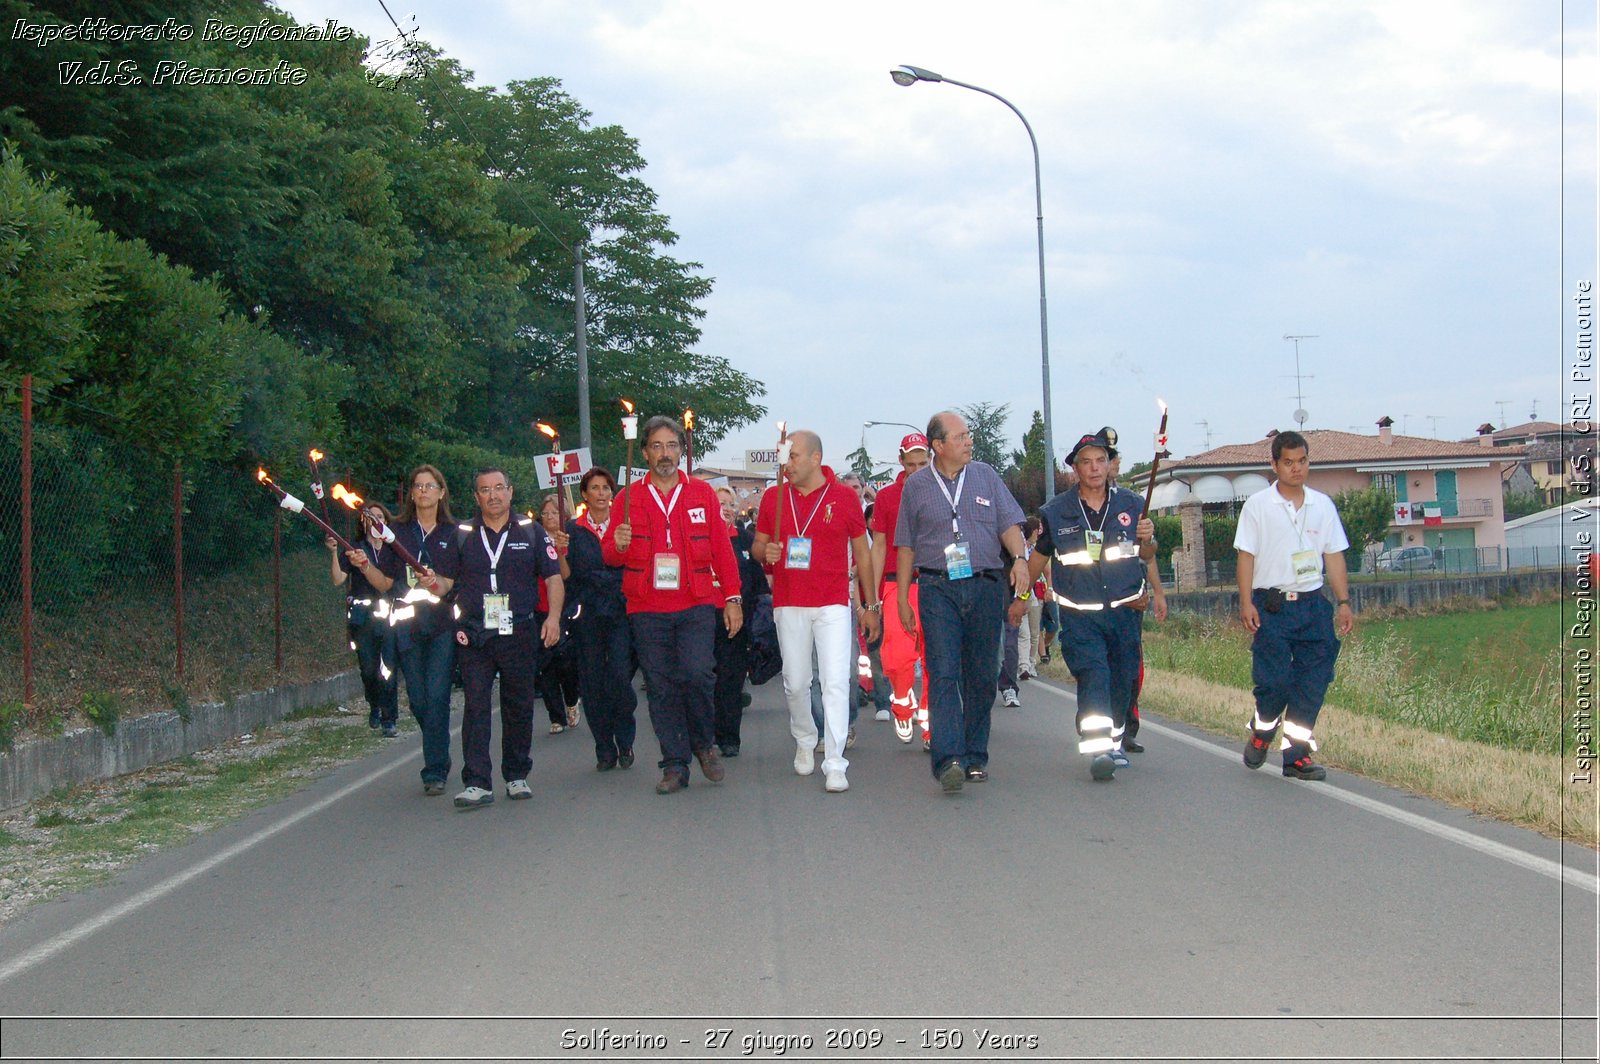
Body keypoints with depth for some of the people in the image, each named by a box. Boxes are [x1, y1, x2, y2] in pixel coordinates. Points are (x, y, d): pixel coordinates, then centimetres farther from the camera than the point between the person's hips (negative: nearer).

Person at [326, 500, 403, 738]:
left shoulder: (393, 552, 8)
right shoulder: (354, 551, 8)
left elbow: (385, 584, -3)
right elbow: (338, 580, -4)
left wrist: (364, 565, -16)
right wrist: (334, 553, -14)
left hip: (387, 616, 0)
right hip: (361, 617, 0)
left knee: (389, 668, -9)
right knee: (368, 669, 2)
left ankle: (389, 720, -4)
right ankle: (375, 707, 28)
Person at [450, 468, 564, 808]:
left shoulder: (531, 532, 8)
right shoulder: (461, 535, 9)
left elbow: (553, 578, 8)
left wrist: (554, 617, -5)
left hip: (520, 635, 0)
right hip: (474, 636, 0)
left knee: (519, 707, 6)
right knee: (476, 707, -7)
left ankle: (517, 777, 17)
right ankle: (477, 783, -9)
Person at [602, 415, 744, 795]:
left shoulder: (701, 493, 8)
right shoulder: (630, 498, 8)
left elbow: (722, 548, 9)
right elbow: (609, 554, 6)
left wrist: (732, 597, 3)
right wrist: (618, 545, -17)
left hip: (697, 606, -1)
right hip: (647, 611, 1)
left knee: (697, 673, -18)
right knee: (661, 688, 2)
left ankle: (704, 742, 7)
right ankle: (675, 765, 12)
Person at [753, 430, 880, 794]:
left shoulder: (845, 497, 1)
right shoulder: (774, 497, 6)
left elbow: (862, 551, 8)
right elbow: (758, 545, 13)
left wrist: (871, 605, 8)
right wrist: (765, 552, -13)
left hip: (833, 604, -2)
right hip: (788, 604, 2)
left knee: (836, 681, -10)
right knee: (795, 682, 9)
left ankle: (835, 764, -10)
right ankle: (805, 742, 34)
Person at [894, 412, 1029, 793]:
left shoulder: (985, 476, 11)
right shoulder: (916, 486, 8)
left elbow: (1009, 524, 7)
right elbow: (906, 547, 12)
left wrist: (1019, 558, -13)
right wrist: (902, 600, 10)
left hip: (985, 586, 2)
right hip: (938, 589, -2)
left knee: (982, 675, 5)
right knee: (943, 673, -13)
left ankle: (975, 756, 16)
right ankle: (949, 760, -22)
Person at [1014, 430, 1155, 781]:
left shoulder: (1131, 505, 5)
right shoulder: (1056, 512, 1)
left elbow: (1146, 555, 16)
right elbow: (1040, 556, 16)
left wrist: (1147, 539, -8)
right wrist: (1022, 597, 22)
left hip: (1125, 611, 3)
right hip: (1079, 616, -3)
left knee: (1122, 682, 11)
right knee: (1093, 675, -19)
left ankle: (1115, 742, 31)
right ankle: (1097, 749, -26)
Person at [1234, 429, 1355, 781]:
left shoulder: (1322, 505, 11)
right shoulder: (1258, 505, 1)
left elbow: (1334, 556, 13)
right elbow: (1246, 555, -1)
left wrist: (1343, 602, 7)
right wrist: (1246, 603, -9)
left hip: (1313, 605, 4)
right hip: (1272, 606, -3)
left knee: (1313, 682, -1)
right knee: (1273, 680, -9)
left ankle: (1297, 755, 8)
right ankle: (1260, 734, 19)